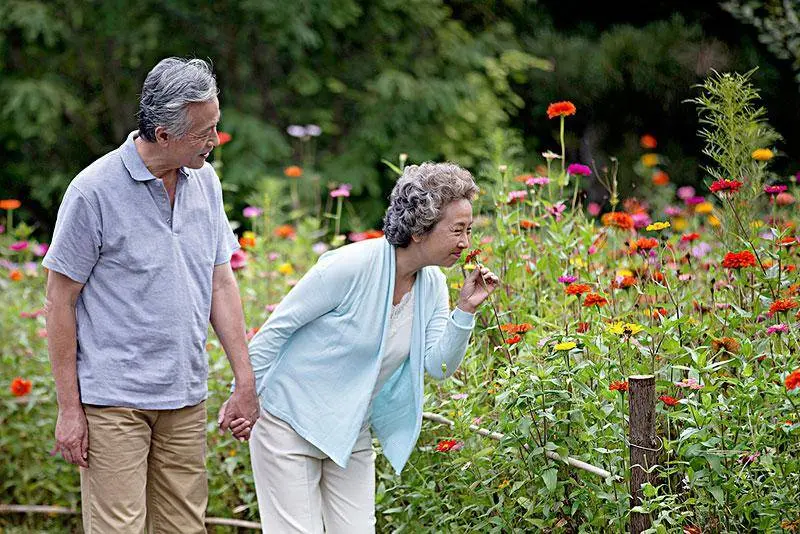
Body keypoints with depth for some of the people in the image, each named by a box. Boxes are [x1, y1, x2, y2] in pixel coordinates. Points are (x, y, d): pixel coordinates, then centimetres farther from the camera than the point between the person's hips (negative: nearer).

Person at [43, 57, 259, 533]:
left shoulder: (205, 180, 7)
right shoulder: (95, 190, -12)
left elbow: (222, 283, 13)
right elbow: (61, 302, -7)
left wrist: (246, 382, 9)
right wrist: (69, 409, -8)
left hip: (186, 399, 6)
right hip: (113, 399, -6)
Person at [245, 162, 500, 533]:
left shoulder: (432, 283, -1)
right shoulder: (352, 266, -23)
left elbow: (438, 366, -2)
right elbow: (276, 328, -16)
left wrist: (466, 310, -15)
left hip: (352, 434, 7)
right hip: (290, 423, -7)